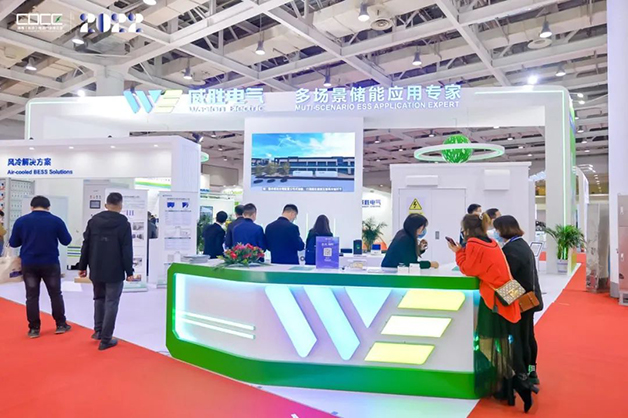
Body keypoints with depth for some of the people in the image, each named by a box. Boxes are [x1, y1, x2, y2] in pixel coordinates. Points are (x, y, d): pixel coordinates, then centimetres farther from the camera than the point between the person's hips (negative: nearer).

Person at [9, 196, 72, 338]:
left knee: (32, 296, 8)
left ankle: (34, 328, 11)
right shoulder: (56, 220, -6)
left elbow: (13, 243, 5)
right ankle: (61, 325, 15)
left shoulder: (21, 221, -2)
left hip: (29, 264, 1)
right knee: (56, 294, 10)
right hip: (50, 263, -1)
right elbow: (66, 241, 0)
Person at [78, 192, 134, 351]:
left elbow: (86, 245, 7)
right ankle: (105, 339, 4)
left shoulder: (93, 220, 5)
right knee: (111, 303, 2)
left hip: (96, 270, 5)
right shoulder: (124, 223, -8)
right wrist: (129, 271, -5)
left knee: (99, 299, 23)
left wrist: (82, 266, 13)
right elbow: (127, 250, -10)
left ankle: (98, 331, 26)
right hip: (115, 271, -4)